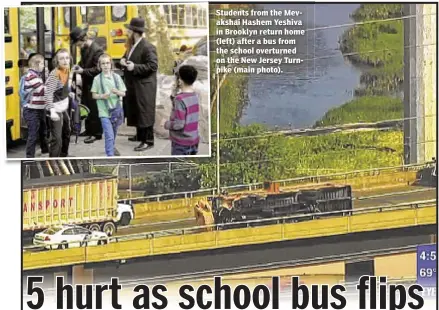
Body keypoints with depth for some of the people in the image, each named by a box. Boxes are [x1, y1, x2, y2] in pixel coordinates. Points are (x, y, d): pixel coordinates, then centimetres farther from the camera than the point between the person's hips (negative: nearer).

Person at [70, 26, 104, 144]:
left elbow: (98, 69, -22)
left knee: (94, 109, -1)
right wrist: (79, 65, 0)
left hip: (94, 84, -9)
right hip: (86, 83, 9)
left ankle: (96, 133, 8)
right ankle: (89, 130, 29)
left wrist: (83, 71, -23)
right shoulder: (84, 48, 5)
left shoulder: (97, 50, -21)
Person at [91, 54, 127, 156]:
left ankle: (111, 147, 47)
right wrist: (102, 96, -18)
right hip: (104, 112, -3)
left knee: (114, 133, 22)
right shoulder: (97, 78, -3)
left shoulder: (116, 77, 1)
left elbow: (123, 93, 3)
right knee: (109, 136, -13)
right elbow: (94, 95, 1)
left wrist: (117, 92, -18)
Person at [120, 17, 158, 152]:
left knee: (145, 113, -5)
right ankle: (140, 135, 30)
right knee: (136, 112, 17)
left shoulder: (147, 47, -19)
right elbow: (126, 57, 26)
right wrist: (123, 60, 1)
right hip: (134, 86, 10)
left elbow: (153, 65, -23)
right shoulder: (132, 46, 12)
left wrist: (135, 67, -23)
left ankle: (148, 141, -1)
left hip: (144, 87, -10)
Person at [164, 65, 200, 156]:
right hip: (193, 140, 8)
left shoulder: (180, 99, -22)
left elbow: (179, 124, -23)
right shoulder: (195, 96, 4)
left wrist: (166, 124, -5)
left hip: (181, 142, -8)